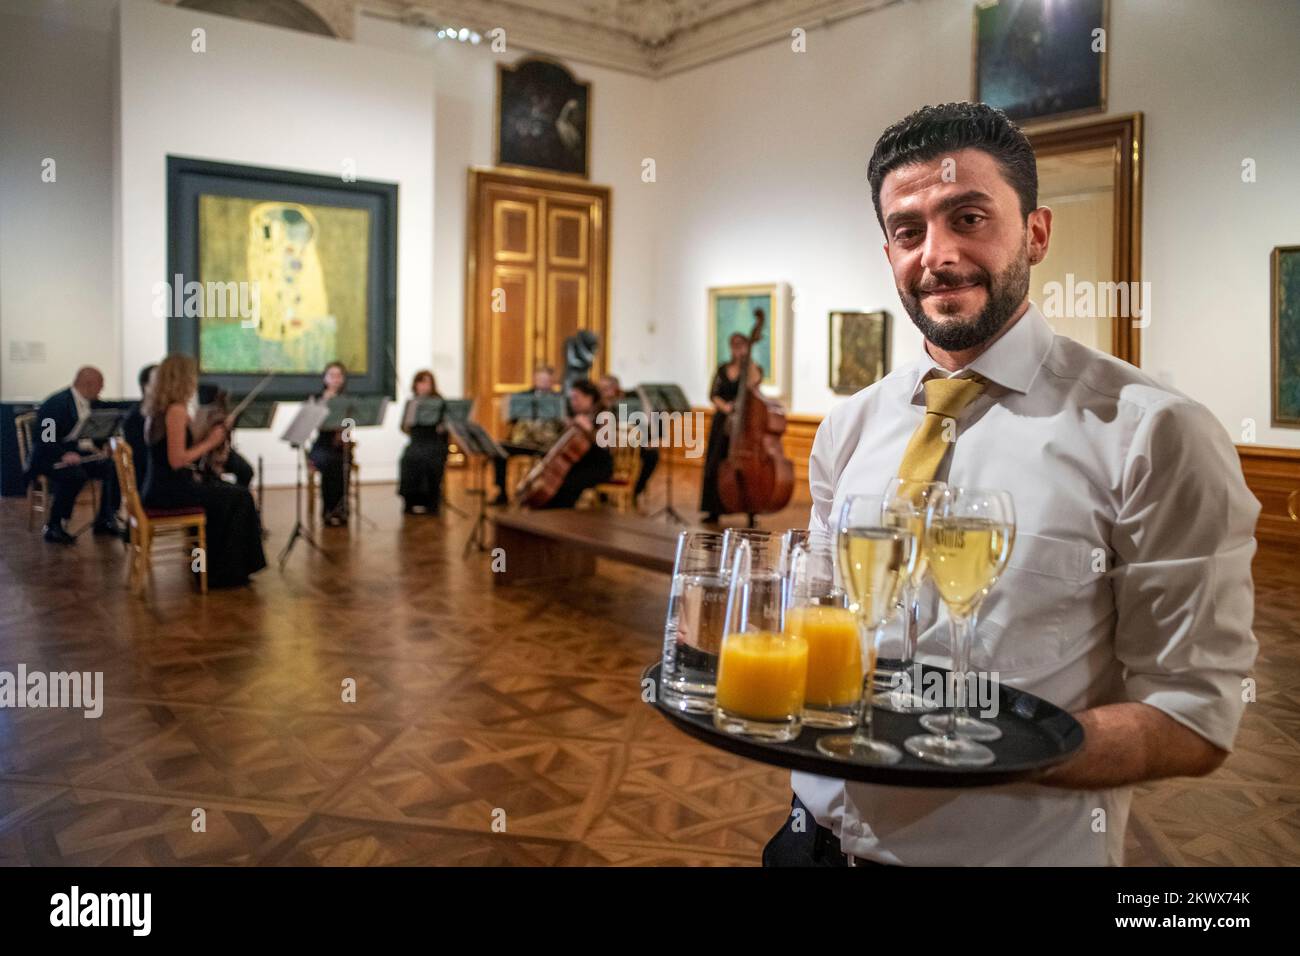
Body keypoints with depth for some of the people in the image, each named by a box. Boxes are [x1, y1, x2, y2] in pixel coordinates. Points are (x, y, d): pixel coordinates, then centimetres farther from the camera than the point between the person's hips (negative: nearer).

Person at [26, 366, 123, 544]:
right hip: (51, 458, -8)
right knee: (75, 474, -36)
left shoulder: (90, 403, 10)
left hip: (80, 454, 8)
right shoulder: (56, 404, -15)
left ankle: (105, 520, -1)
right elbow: (42, 439, -22)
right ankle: (53, 528, -23)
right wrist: (64, 455, -34)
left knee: (114, 467, -13)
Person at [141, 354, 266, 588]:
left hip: (159, 488, 10)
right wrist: (210, 441, -14)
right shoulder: (177, 411, -17)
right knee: (239, 498, -1)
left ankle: (212, 562, 26)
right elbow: (177, 460, -23)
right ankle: (226, 572, 9)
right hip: (170, 491, -10)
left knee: (227, 490, 21)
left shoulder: (156, 409, 12)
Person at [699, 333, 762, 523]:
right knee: (715, 465, 2)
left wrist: (748, 360, -13)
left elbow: (753, 382, -19)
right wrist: (723, 406, -11)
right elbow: (713, 394, 7)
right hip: (722, 421, 4)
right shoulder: (722, 369, 14)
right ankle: (715, 510, 9)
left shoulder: (754, 368, 4)